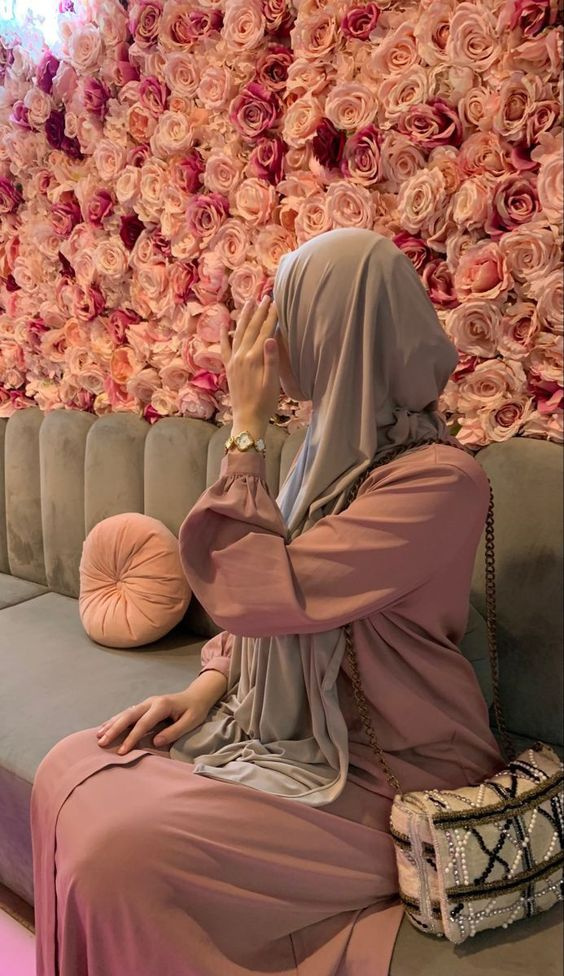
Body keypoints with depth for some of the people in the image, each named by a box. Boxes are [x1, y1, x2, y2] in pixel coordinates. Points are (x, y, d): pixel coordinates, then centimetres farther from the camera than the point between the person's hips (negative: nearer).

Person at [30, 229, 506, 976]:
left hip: (387, 776, -8)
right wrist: (208, 686, -3)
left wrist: (247, 430, -19)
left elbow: (258, 593, -27)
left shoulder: (438, 478, -21)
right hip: (299, 733, 8)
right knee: (70, 771, 0)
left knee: (123, 847, -21)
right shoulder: (338, 443, 5)